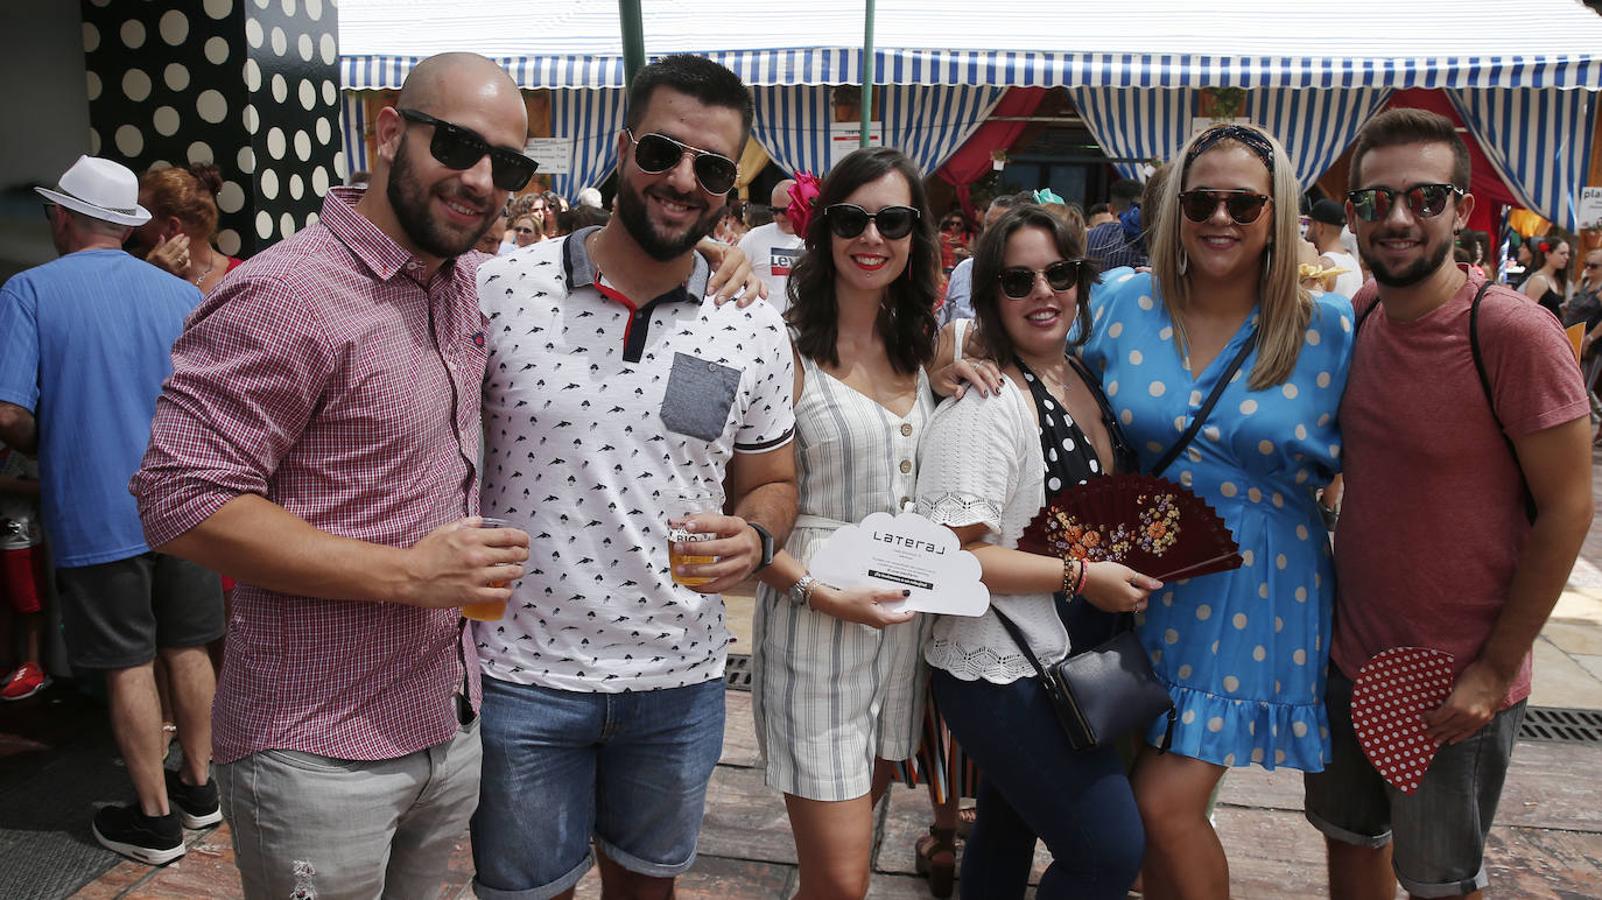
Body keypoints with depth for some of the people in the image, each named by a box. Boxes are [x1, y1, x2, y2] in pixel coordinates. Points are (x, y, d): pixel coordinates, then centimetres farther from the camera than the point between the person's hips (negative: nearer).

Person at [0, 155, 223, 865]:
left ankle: (155, 819, 18)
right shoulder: (182, 294, 2)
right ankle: (199, 787, 30)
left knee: (128, 667, 6)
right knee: (188, 649, 16)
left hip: (95, 516, -3)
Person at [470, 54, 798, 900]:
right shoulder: (498, 290, -9)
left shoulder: (756, 331, -3)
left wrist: (752, 538, -15)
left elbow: (771, 484, 7)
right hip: (520, 672, -2)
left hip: (679, 679, 2)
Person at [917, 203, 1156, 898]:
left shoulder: (1085, 381, 8)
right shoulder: (982, 404, -20)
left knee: (1008, 832, 23)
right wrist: (1080, 576, -21)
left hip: (1070, 660, 9)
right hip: (1001, 676, -9)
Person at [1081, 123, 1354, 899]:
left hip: (1253, 599, -3)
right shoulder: (1124, 301, -1)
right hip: (1145, 586, 3)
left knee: (1167, 803, -6)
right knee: (1159, 805, 15)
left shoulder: (1329, 327, -6)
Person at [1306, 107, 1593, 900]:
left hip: (1457, 685, -5)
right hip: (1351, 655, 6)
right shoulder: (1356, 315, -2)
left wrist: (1496, 669, -15)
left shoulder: (1513, 333, -21)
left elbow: (1566, 509, -17)